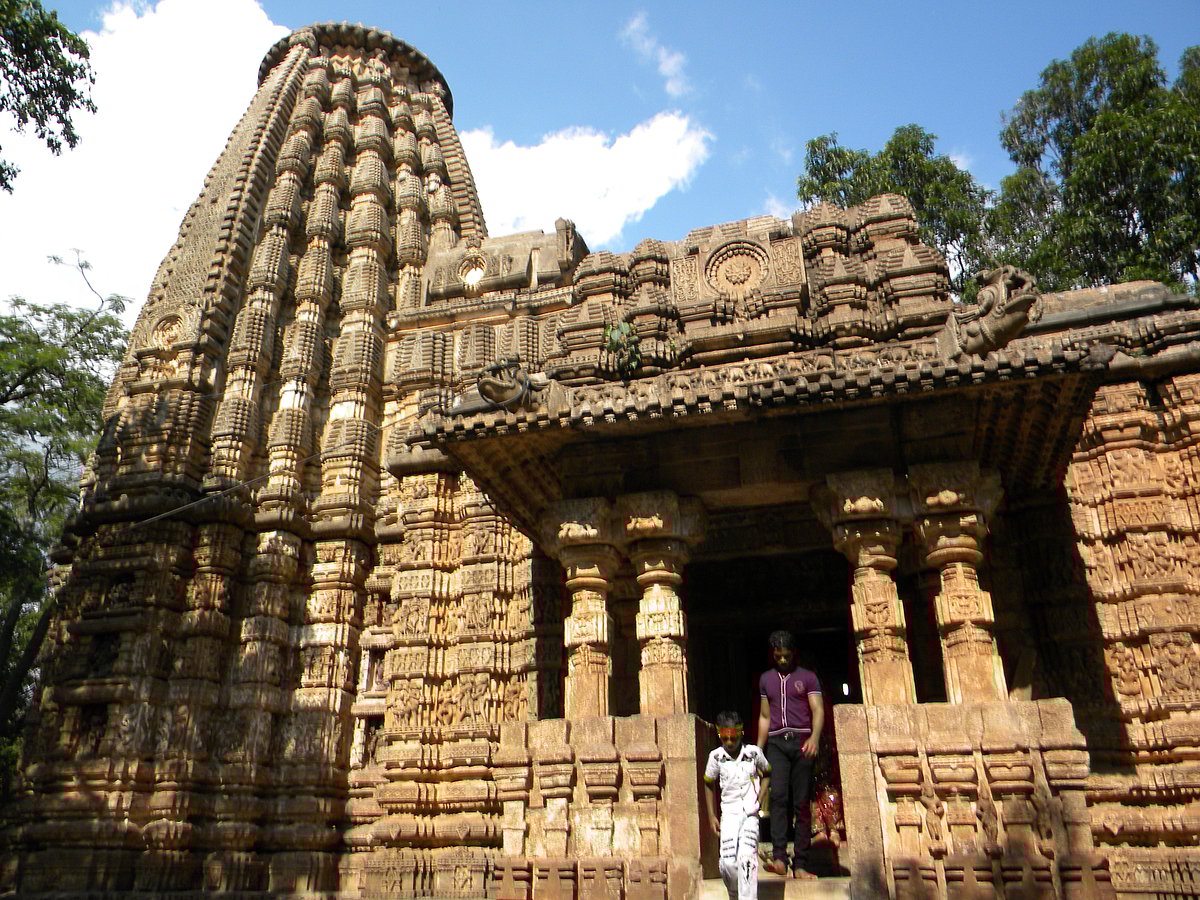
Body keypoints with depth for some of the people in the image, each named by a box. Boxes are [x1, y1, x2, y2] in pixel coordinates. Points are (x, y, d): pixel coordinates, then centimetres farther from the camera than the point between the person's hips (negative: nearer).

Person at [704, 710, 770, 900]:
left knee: (747, 857, -19)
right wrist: (711, 816, 10)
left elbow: (766, 775, 15)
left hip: (750, 814, -1)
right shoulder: (716, 756, -4)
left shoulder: (754, 752, -5)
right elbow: (709, 784, 11)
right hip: (729, 814, 1)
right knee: (727, 862, -6)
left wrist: (760, 800, 3)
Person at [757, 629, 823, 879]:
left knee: (802, 803, -2)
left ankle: (800, 865, 1)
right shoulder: (766, 679, 17)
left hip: (802, 741, -2)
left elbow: (818, 710, -2)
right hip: (776, 742, 2)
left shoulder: (807, 677, 8)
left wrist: (815, 737, -20)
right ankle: (779, 858, -21)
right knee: (778, 796, -15)